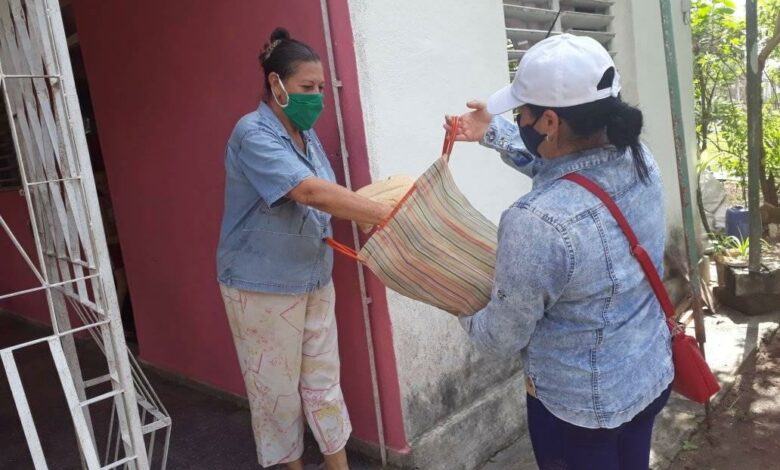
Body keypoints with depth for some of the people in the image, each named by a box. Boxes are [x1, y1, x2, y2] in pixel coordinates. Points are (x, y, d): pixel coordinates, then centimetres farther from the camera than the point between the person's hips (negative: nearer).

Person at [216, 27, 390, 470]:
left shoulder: (307, 134, 7)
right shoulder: (253, 134, -19)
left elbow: (328, 199, 8)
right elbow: (312, 192, -31)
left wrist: (378, 215, -9)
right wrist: (389, 214, -33)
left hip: (314, 280, 7)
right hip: (263, 287, -7)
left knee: (324, 382, 15)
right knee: (277, 389, 11)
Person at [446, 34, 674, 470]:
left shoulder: (536, 223, -34)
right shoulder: (640, 158, -12)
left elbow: (505, 336, -18)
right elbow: (562, 161, 11)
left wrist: (464, 314, 2)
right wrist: (492, 132, 15)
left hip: (581, 404, -6)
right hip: (653, 375, 7)